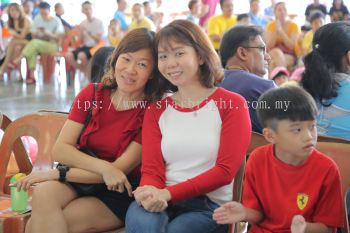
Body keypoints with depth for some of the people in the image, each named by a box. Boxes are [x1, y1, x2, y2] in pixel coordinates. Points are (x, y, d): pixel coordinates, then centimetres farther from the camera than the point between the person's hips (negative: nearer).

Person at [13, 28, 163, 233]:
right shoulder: (91, 94, 2)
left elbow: (120, 170, -15)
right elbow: (60, 150, -5)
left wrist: (57, 174, -17)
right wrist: (102, 166, -23)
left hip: (118, 195, -4)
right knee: (43, 193, -29)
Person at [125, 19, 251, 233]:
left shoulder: (232, 104, 4)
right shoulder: (156, 110, 16)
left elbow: (225, 171, -6)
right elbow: (151, 169, 5)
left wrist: (168, 193, -16)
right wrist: (151, 192, -20)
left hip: (210, 206, -2)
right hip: (162, 203, 2)